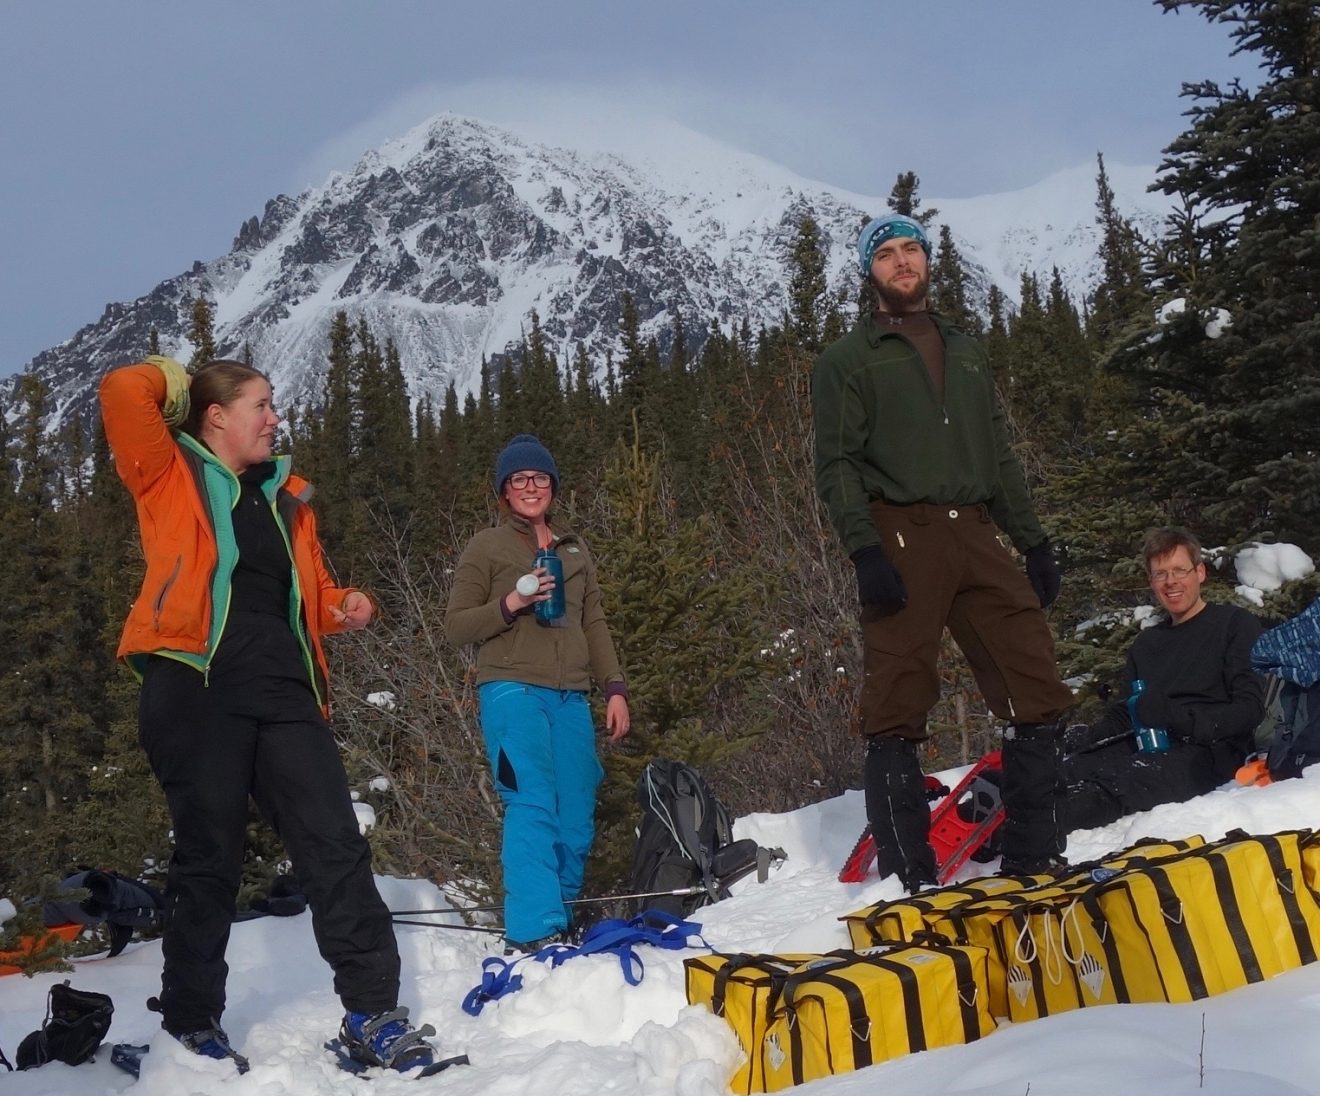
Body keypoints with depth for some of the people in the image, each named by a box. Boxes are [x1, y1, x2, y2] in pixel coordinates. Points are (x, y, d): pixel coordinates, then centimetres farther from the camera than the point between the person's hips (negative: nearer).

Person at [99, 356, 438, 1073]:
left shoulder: (285, 495, 24)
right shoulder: (171, 476, 8)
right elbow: (123, 394, -8)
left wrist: (345, 608, 10)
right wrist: (176, 379, 12)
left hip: (284, 689, 5)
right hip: (196, 684, -5)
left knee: (334, 844, -3)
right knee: (209, 855, 0)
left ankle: (371, 1013, 0)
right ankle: (191, 1024, 15)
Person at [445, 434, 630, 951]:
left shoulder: (574, 548, 21)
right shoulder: (486, 547, 6)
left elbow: (594, 624, 21)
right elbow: (456, 626, 2)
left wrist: (615, 688, 11)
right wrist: (511, 604, -14)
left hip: (570, 699, 5)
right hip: (512, 691, -5)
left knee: (576, 817, 2)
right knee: (532, 807, -17)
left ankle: (562, 919, 15)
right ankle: (534, 933, -20)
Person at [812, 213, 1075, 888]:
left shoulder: (966, 352, 24)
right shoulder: (847, 360, 8)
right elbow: (837, 465, -2)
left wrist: (1033, 542, 16)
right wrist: (865, 550, -16)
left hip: (974, 533, 5)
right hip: (900, 536, -5)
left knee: (1037, 695, -1)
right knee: (897, 710, -7)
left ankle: (1034, 857, 8)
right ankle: (908, 877, -4)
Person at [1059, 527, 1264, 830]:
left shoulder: (1235, 624, 6)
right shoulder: (1147, 643, 26)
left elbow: (1251, 709, -6)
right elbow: (1122, 716, 22)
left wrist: (1177, 717, -21)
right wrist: (1085, 736, -2)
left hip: (1210, 750, -7)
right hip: (1145, 746, 7)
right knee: (1066, 771, -26)